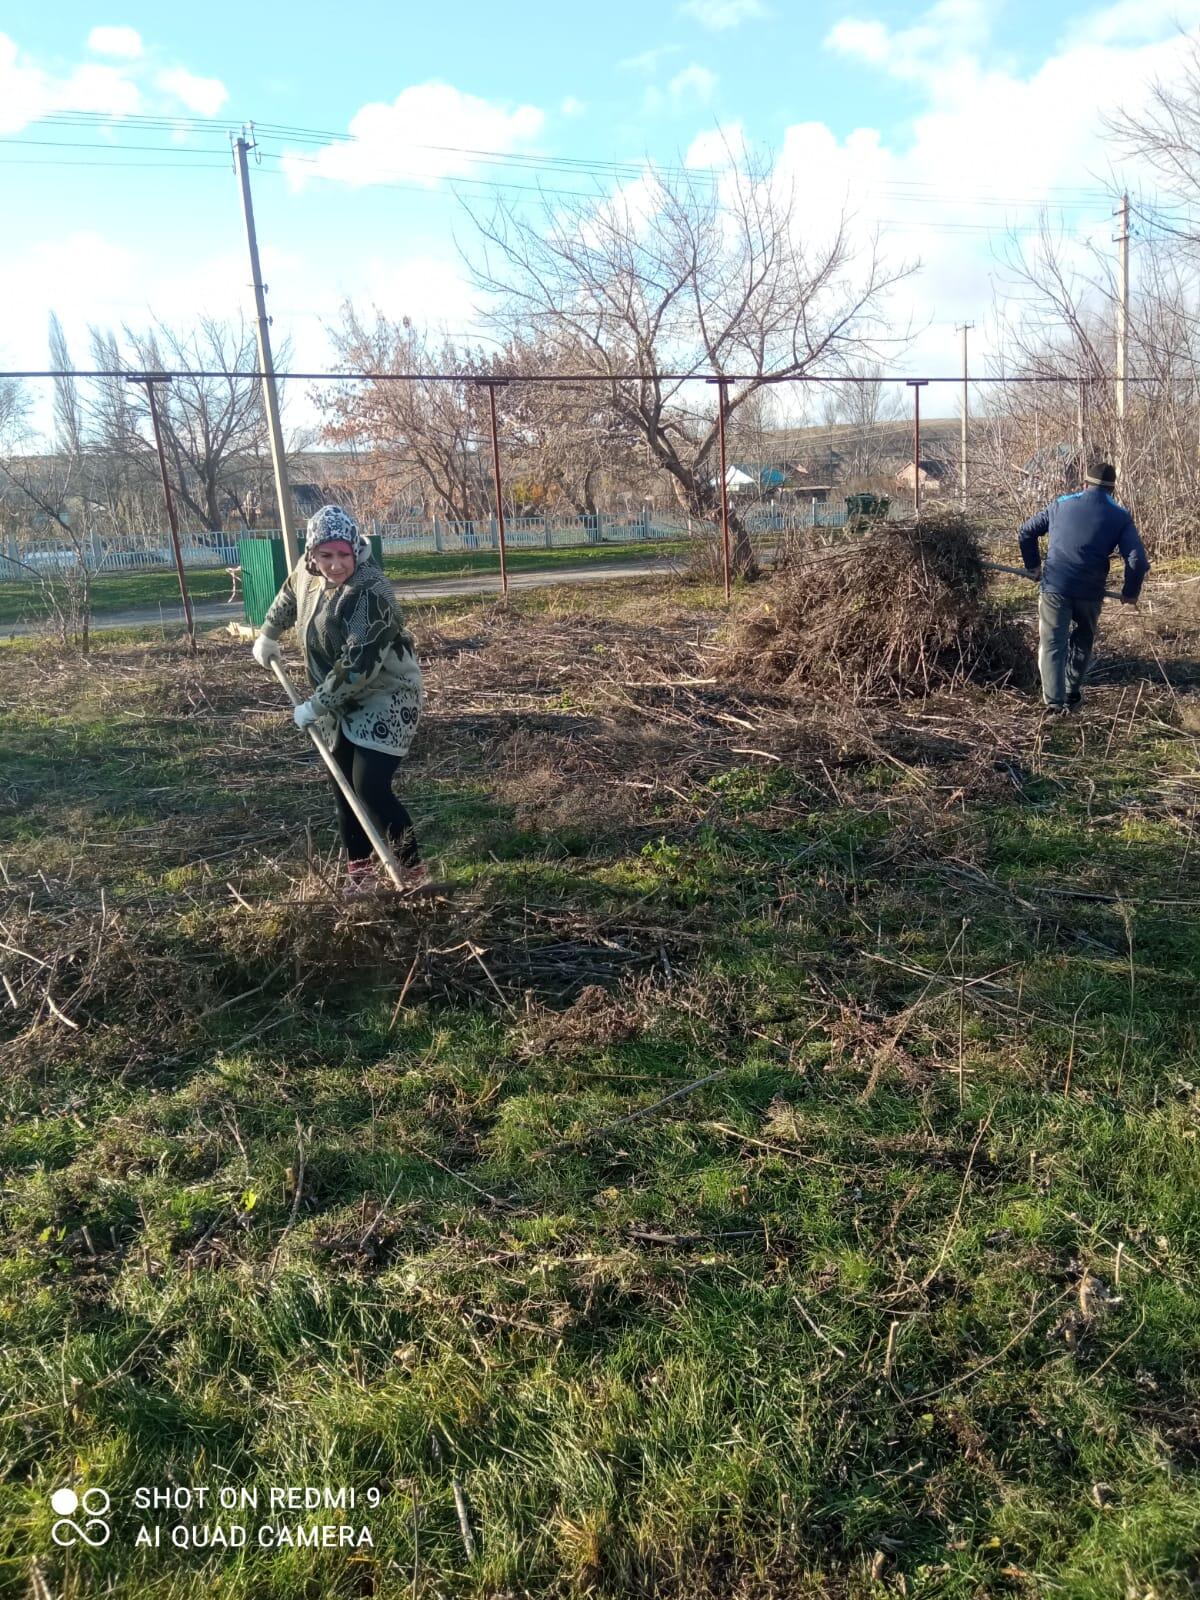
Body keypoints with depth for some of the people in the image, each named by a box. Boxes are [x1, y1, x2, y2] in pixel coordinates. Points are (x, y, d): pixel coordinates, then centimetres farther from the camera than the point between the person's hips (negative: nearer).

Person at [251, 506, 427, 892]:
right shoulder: (308, 571, -3)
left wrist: (315, 707, -22)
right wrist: (268, 635, 31)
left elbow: (356, 666, -30)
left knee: (371, 788, -15)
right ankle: (359, 874, 22)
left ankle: (413, 874, -3)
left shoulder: (372, 595, -28)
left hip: (386, 700, -8)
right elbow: (288, 596, 22)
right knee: (343, 787, 10)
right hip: (343, 704, 8)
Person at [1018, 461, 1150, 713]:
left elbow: (1026, 531, 16)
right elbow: (1139, 561, -3)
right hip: (1090, 591, 0)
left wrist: (1033, 565, 29)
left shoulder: (1062, 503, 9)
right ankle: (1073, 695, 27)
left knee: (1052, 643, 2)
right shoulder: (1120, 516, 4)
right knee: (1083, 641, 21)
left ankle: (1054, 700, -10)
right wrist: (1130, 592, 12)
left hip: (1055, 586, 0)